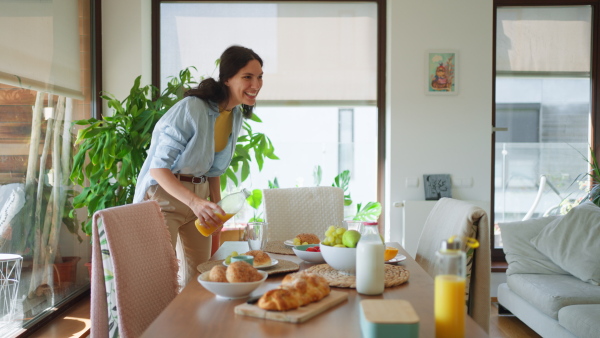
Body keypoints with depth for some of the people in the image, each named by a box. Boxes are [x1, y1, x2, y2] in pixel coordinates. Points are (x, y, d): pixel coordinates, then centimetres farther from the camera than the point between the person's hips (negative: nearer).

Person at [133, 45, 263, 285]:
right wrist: (195, 202, -36)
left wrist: (217, 211, 6)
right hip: (164, 195, -7)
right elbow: (158, 167, -24)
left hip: (199, 197, 7)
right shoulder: (192, 109, -24)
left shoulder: (236, 116, 2)